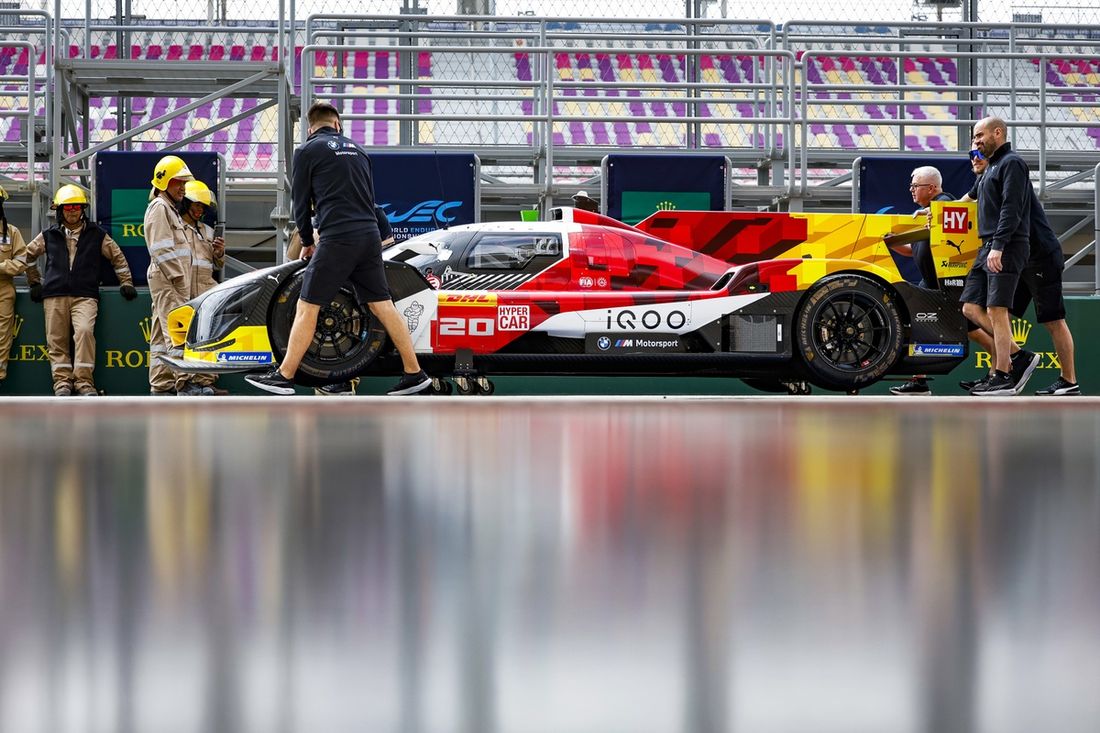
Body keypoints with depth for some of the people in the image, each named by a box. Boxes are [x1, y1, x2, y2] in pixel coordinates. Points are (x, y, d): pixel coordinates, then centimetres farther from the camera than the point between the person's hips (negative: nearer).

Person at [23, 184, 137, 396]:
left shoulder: (96, 234, 12)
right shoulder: (50, 236, 14)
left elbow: (117, 257, 20)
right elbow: (29, 254, 28)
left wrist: (126, 282, 14)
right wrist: (35, 282, 24)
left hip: (85, 295, -2)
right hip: (54, 296, 2)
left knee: (84, 331, -23)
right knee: (56, 339, -4)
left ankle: (84, 381, -20)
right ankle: (62, 381, 2)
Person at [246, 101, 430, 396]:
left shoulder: (307, 150, 3)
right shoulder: (356, 150, 19)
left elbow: (301, 202, 7)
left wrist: (307, 242, 20)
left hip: (337, 238, -6)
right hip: (370, 236, 6)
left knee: (306, 307, 0)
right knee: (382, 305, 9)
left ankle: (284, 376, 1)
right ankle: (414, 374, 9)